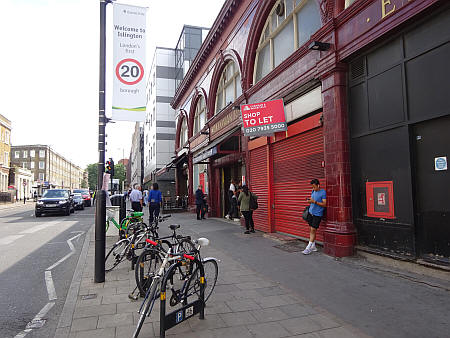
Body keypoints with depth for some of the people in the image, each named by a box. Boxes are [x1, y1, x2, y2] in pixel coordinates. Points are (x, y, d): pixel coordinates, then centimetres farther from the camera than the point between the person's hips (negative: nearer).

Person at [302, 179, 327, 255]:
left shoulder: (323, 192, -11)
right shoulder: (313, 191, 11)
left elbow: (324, 204, -14)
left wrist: (314, 201, -21)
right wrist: (309, 200, -1)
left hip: (317, 214, -7)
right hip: (311, 212, 7)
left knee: (313, 230, -6)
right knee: (311, 229, 9)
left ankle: (308, 248, -2)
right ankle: (313, 246, 19)